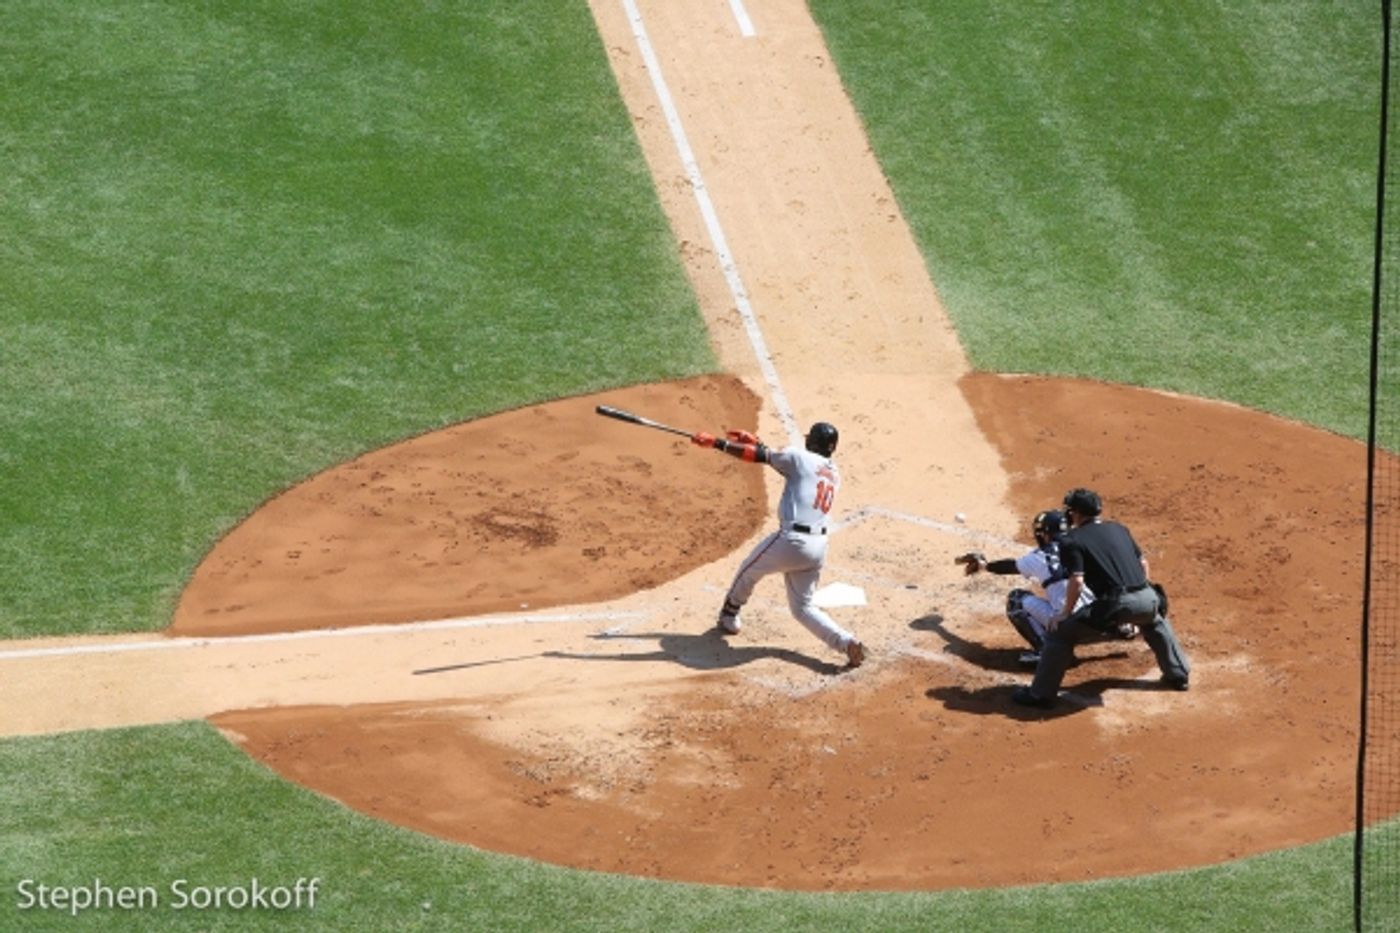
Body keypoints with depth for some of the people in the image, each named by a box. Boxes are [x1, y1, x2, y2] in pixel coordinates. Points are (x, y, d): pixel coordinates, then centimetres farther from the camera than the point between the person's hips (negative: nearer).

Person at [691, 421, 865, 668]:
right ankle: (846, 641, -6)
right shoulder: (834, 473, 19)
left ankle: (729, 615, 43)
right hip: (818, 546, 6)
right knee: (803, 606, 15)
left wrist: (715, 442, 0)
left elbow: (758, 456, -4)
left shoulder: (800, 457, -3)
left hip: (792, 539, -6)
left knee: (749, 570, 23)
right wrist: (756, 442, 31)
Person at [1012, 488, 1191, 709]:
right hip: (1146, 598, 6)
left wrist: (1065, 613, 4)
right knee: (1156, 623, 42)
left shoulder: (1071, 540, 3)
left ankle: (1041, 694, 7)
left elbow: (1077, 581, -7)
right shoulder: (1118, 529, 22)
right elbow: (1144, 564, 24)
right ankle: (1179, 675, 45)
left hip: (1114, 604, -6)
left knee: (1059, 632, 8)